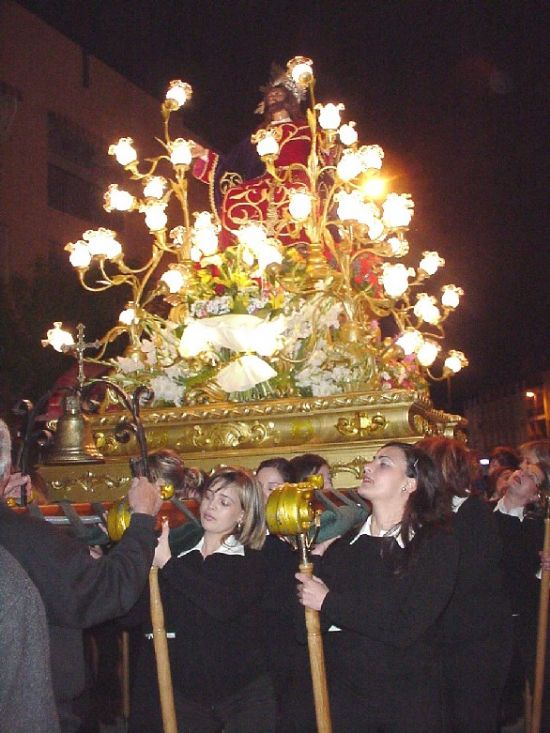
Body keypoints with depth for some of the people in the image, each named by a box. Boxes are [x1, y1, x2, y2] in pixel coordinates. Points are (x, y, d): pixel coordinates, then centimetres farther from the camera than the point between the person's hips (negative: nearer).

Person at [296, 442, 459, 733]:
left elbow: (403, 629, -22)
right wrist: (312, 562, -13)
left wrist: (329, 602, -16)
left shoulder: (438, 546, -11)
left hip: (408, 707, -3)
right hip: (341, 696, 3)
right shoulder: (340, 547, 0)